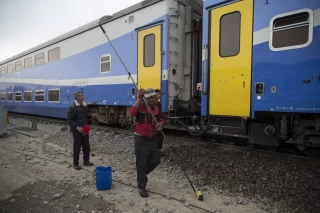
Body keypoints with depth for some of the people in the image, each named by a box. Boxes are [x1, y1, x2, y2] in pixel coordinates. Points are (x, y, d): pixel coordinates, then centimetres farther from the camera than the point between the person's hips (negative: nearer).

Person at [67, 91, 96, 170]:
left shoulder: (84, 106, 6)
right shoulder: (72, 107, -15)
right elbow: (69, 120, -15)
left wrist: (91, 116, -1)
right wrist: (77, 127, -23)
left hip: (85, 129, 7)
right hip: (77, 130, -7)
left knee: (86, 146, 14)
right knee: (77, 147, 3)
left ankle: (86, 161, 31)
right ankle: (75, 164, 18)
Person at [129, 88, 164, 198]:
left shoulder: (156, 108, 3)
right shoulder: (139, 106, -14)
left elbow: (160, 120, 15)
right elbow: (132, 112, -36)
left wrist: (160, 124, -8)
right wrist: (139, 99, -33)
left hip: (152, 139, 6)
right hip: (141, 139, -6)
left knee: (156, 160, 12)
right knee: (141, 164, 3)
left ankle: (143, 174, 39)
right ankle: (141, 187, 19)